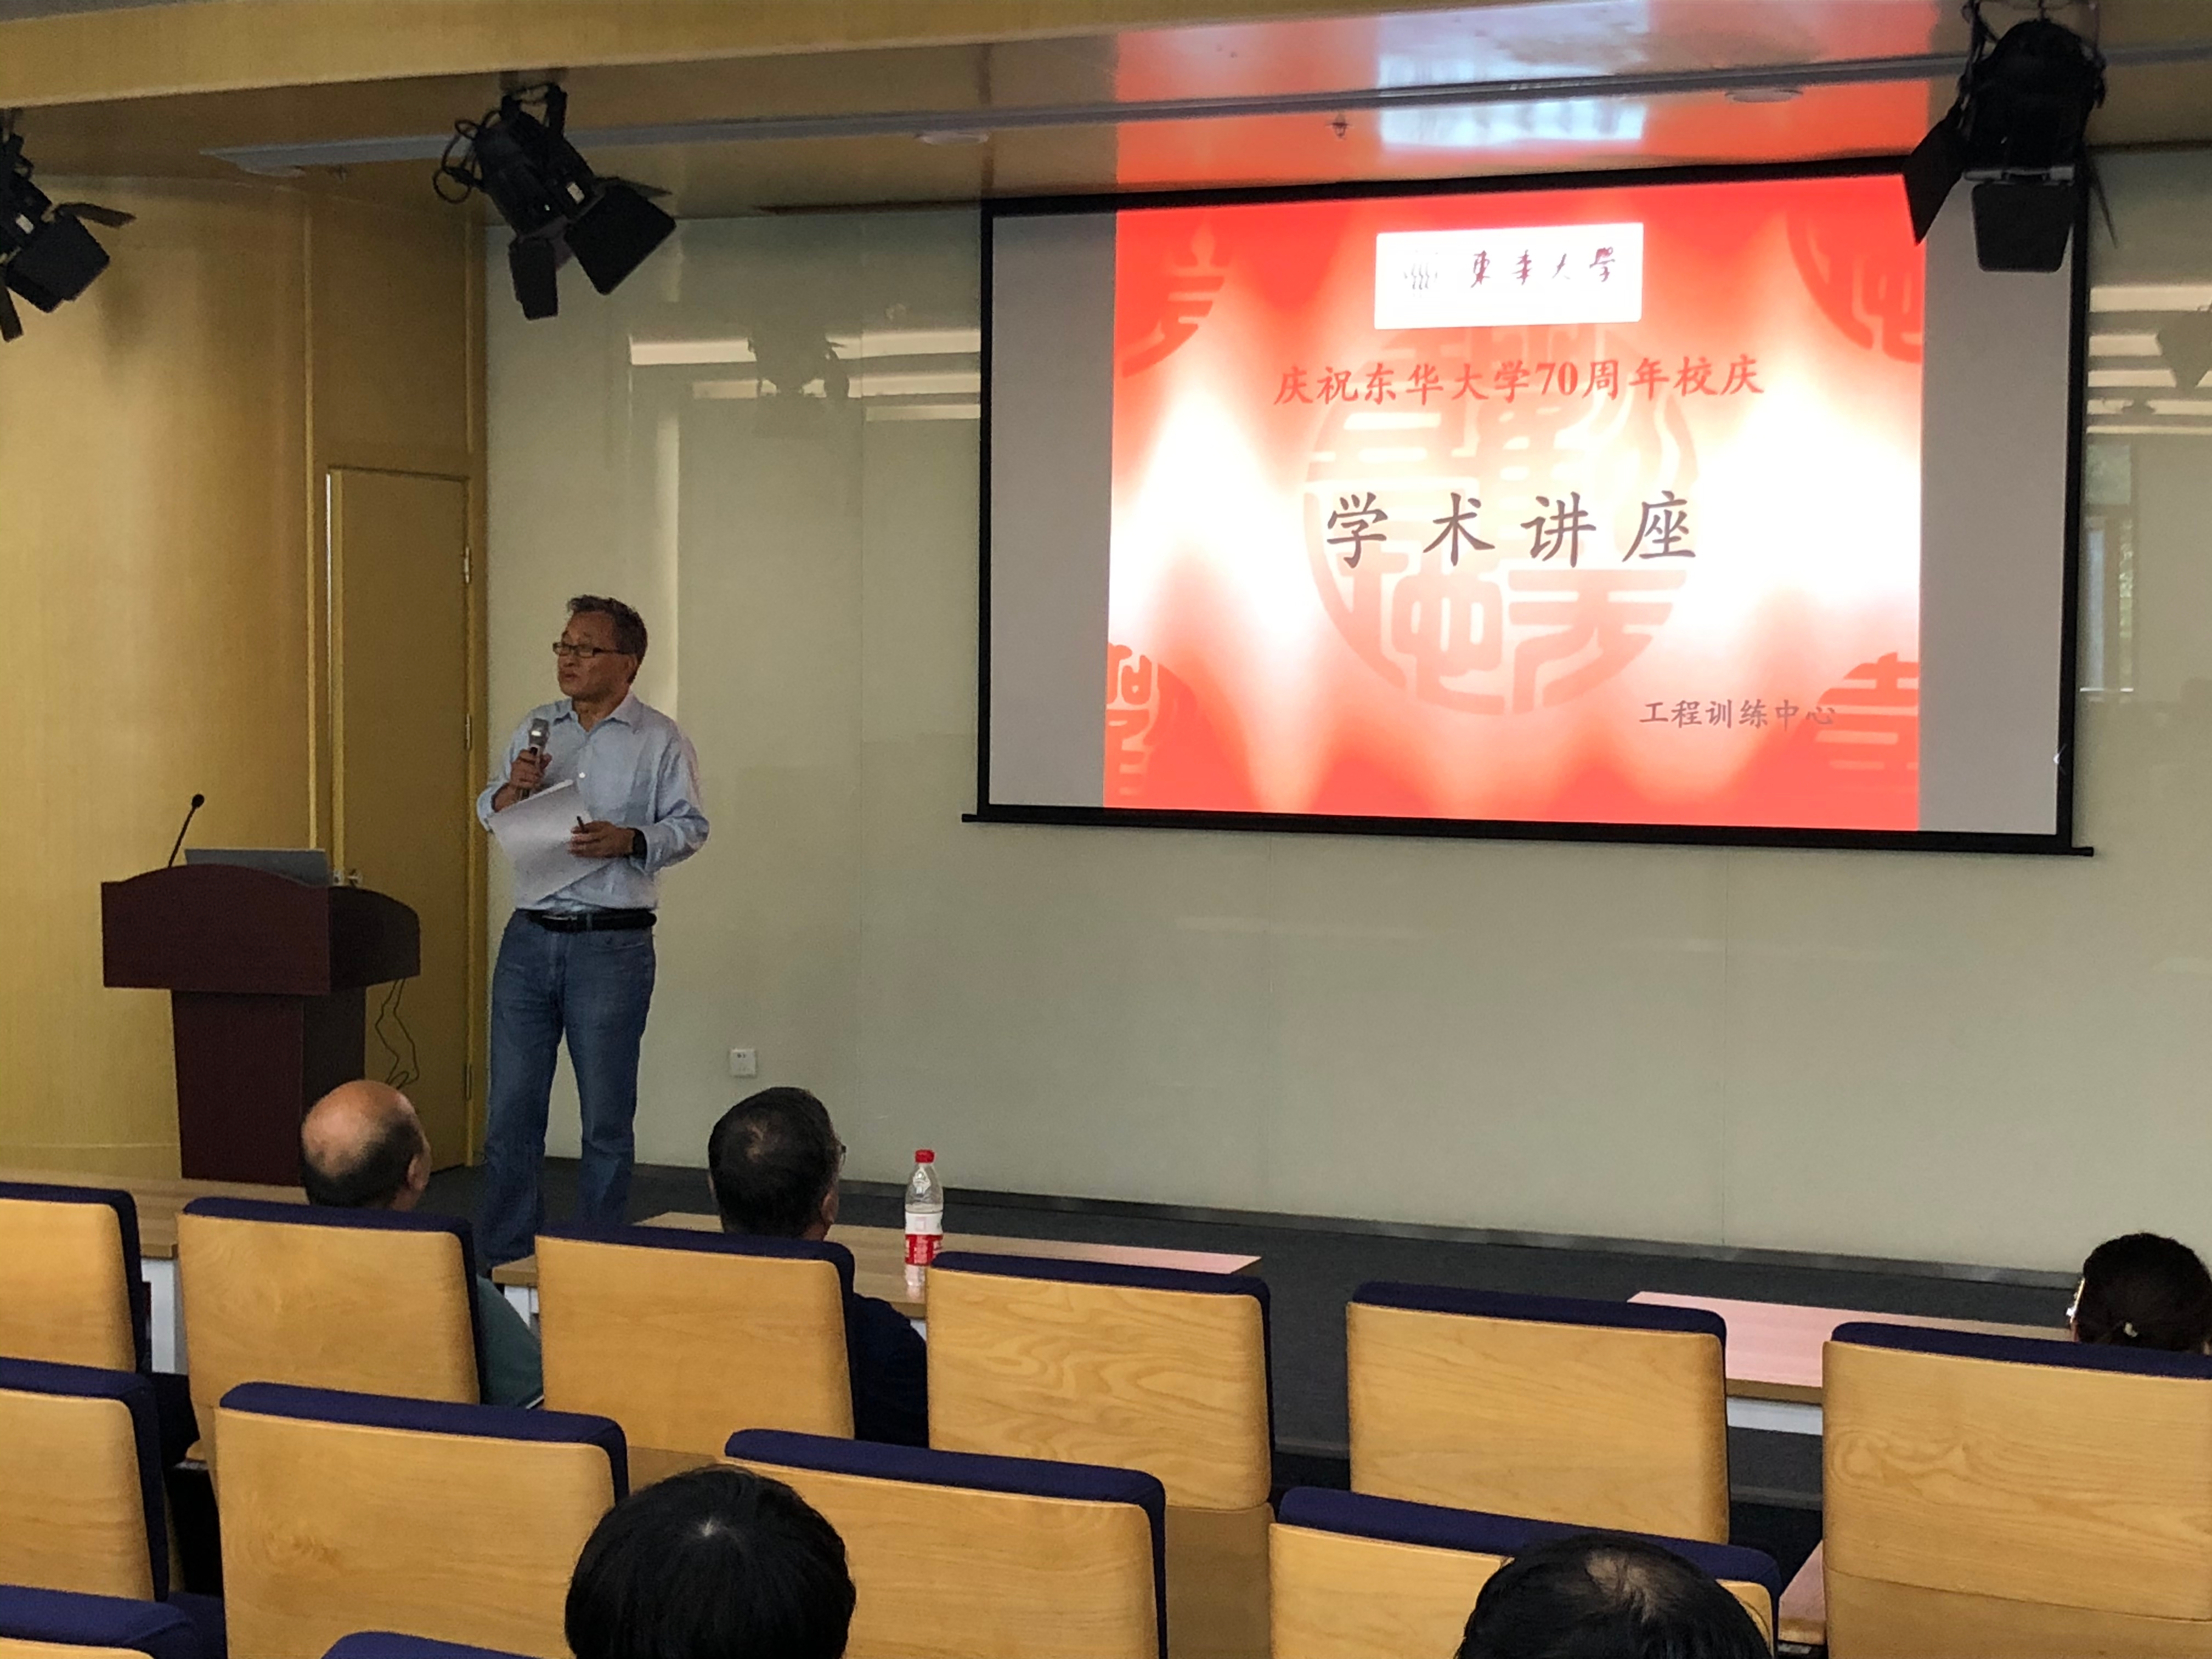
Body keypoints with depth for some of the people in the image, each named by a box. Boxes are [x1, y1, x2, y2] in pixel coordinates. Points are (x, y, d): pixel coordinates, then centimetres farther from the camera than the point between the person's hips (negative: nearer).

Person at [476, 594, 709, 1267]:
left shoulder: (660, 740, 1)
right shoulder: (536, 729, 14)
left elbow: (689, 826, -3)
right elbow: (488, 814, 18)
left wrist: (628, 841, -20)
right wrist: (512, 789, -4)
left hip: (612, 944, -4)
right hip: (529, 938, 4)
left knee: (607, 1115, 2)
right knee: (511, 1107, 4)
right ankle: (503, 1258, 12)